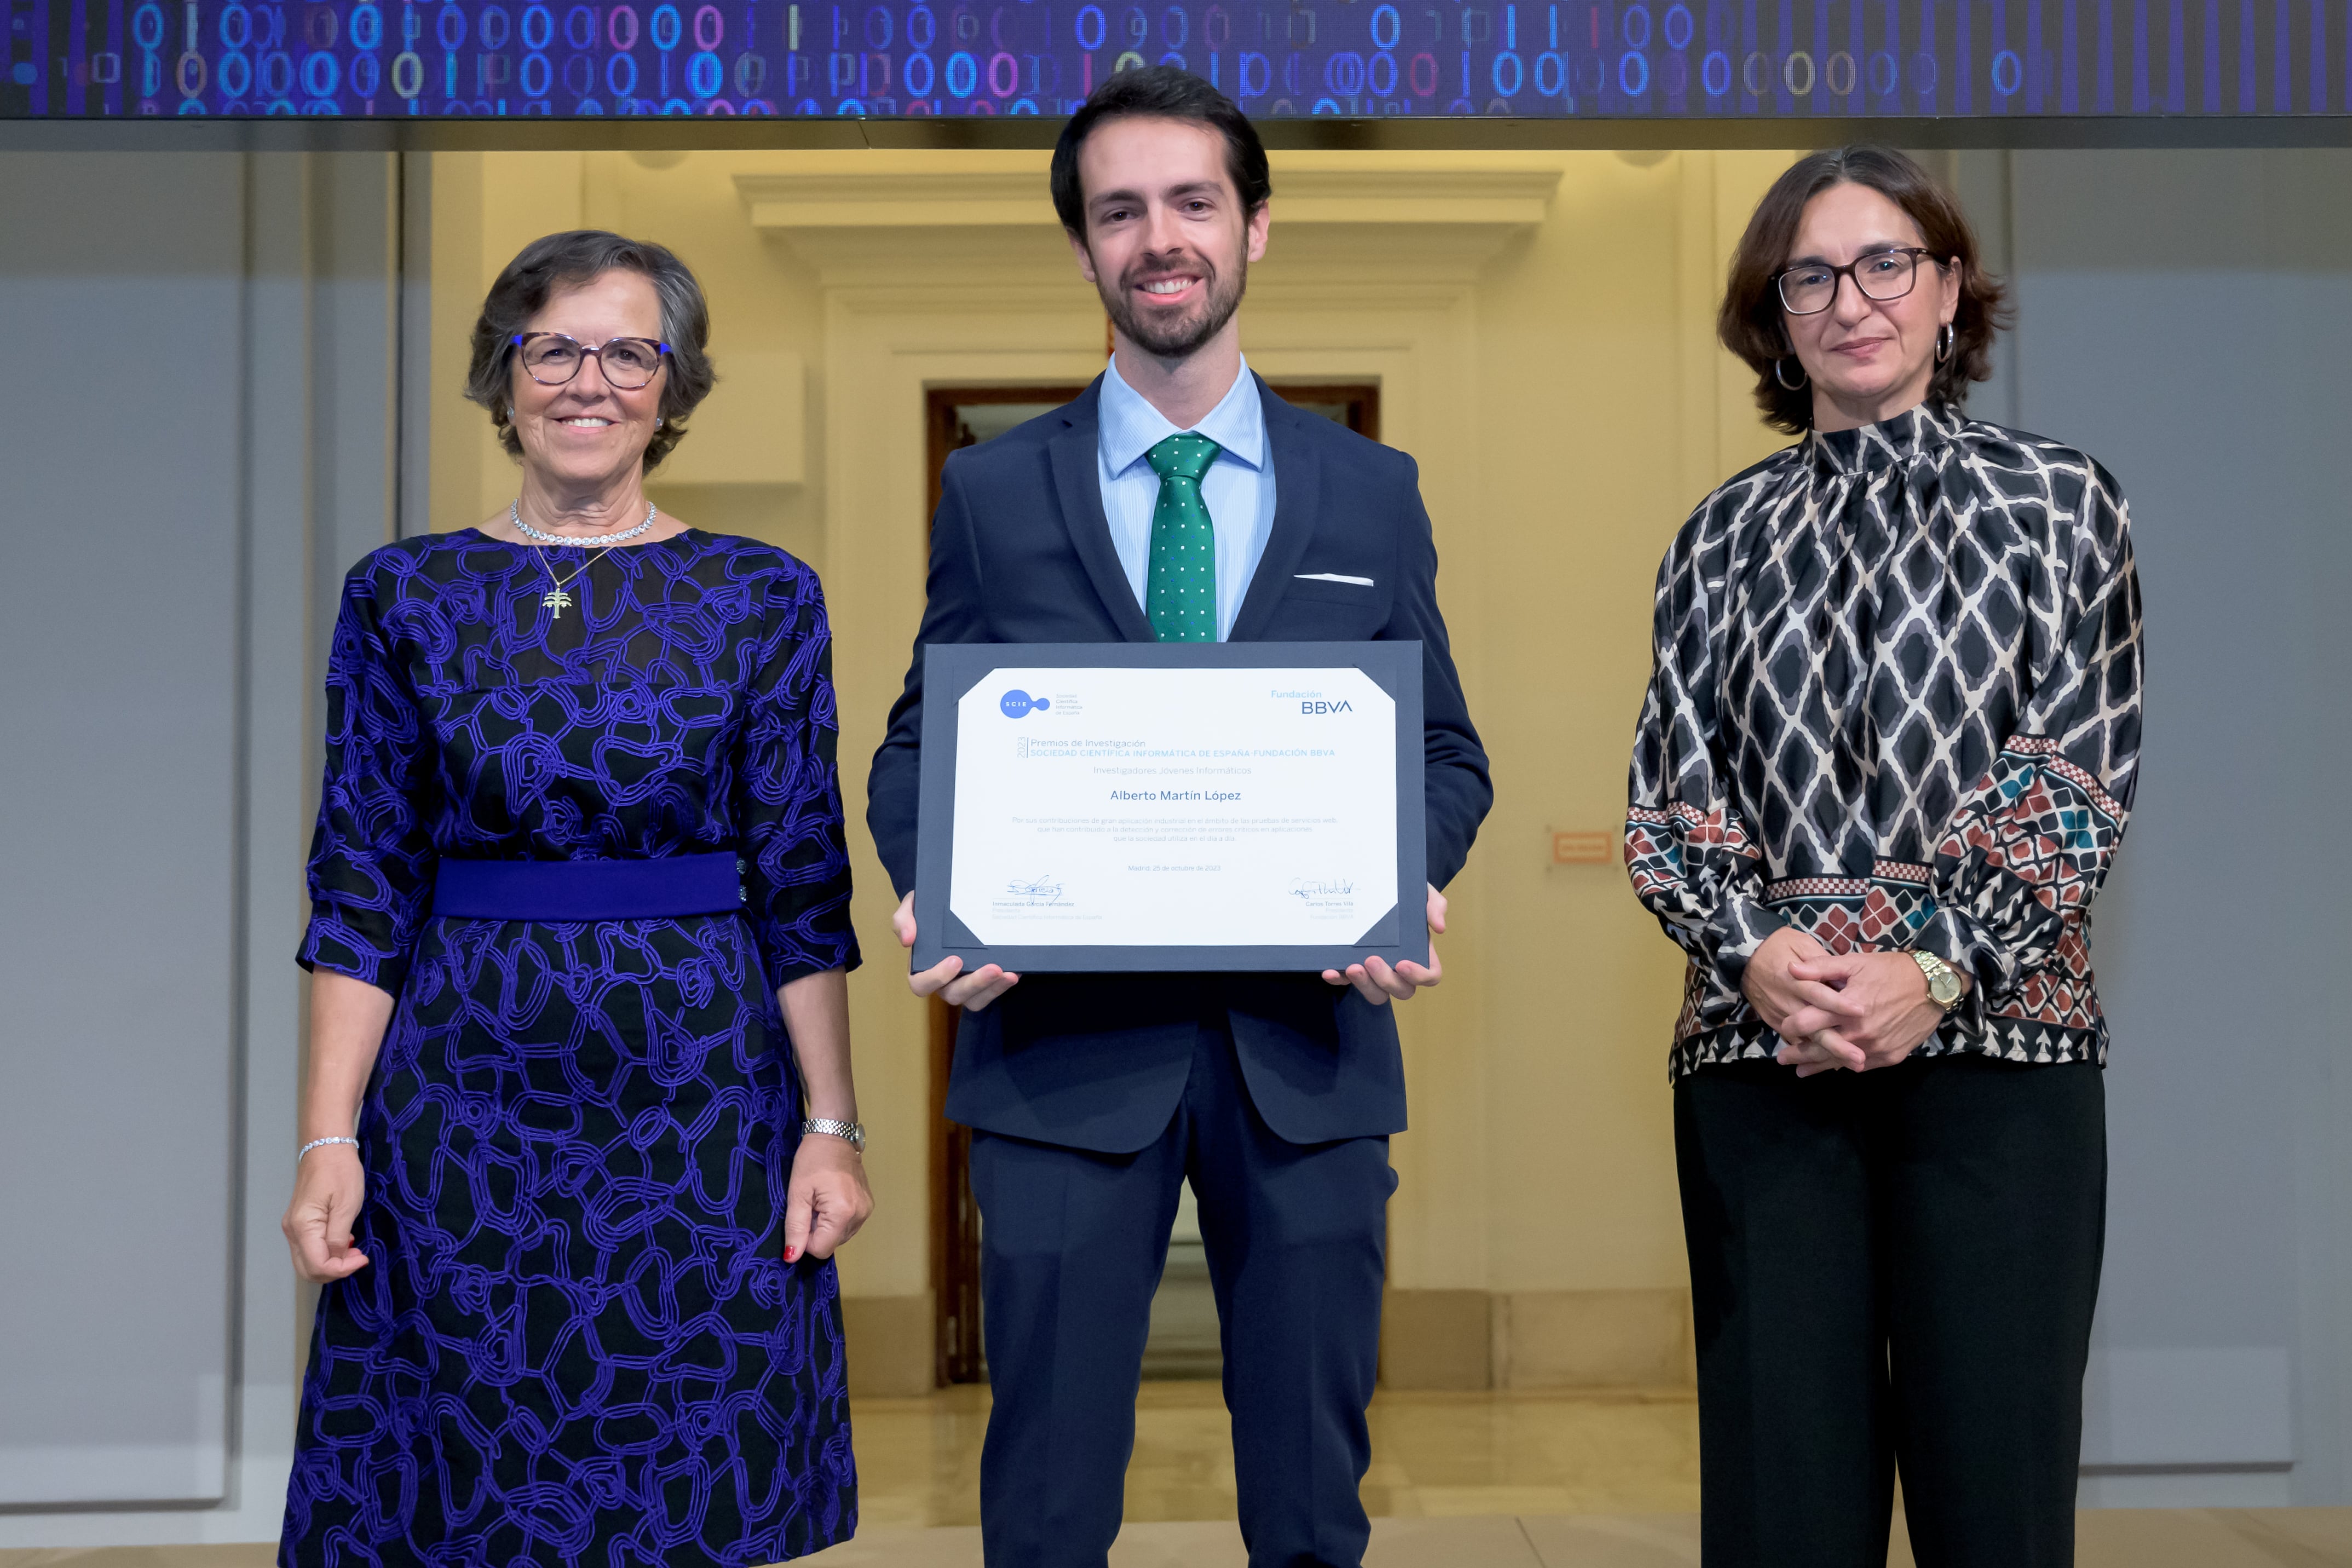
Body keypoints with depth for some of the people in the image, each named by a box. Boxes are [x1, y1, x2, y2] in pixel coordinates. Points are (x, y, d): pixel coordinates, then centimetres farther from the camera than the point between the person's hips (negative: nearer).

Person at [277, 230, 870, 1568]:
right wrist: (329, 1140, -5)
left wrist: (833, 1127, -4)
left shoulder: (765, 599, 2)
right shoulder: (403, 596, 3)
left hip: (701, 1102, 0)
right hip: (466, 1099, 1)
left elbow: (802, 890, 2)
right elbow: (363, 889, 2)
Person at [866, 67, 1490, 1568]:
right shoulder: (992, 491, 6)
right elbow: (922, 742, 8)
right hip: (1064, 1040, -1)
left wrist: (1412, 881, -11)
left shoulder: (1374, 490, 8)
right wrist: (934, 892, -13)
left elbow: (1446, 748, 10)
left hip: (1307, 1043, 1)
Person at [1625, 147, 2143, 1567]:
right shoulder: (1727, 534, 13)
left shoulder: (2059, 504, 7)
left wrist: (1937, 969, -13)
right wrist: (1756, 950, -11)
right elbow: (1673, 785, 7)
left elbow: (2082, 775, -1)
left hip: (1994, 1033, -2)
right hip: (1760, 1041, 2)